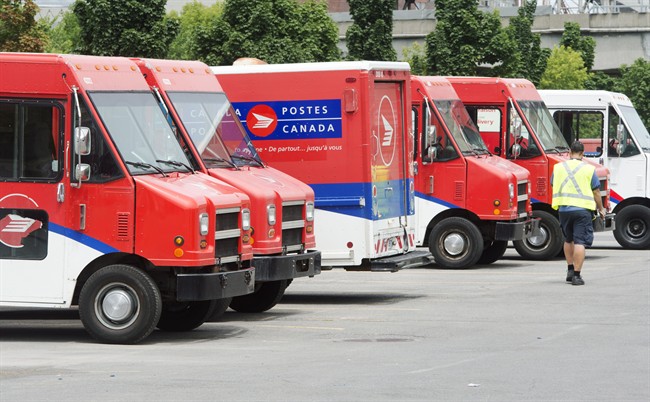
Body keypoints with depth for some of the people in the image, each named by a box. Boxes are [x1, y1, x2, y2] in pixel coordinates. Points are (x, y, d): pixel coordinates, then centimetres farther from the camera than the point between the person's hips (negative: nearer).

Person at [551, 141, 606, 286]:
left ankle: (570, 269, 25)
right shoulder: (588, 169, -2)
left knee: (568, 240, 23)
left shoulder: (558, 167, 7)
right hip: (582, 209, -3)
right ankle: (576, 275, -8)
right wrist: (600, 208, 17)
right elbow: (596, 192, 2)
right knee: (580, 242, -3)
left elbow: (554, 187, 18)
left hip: (564, 209, 3)